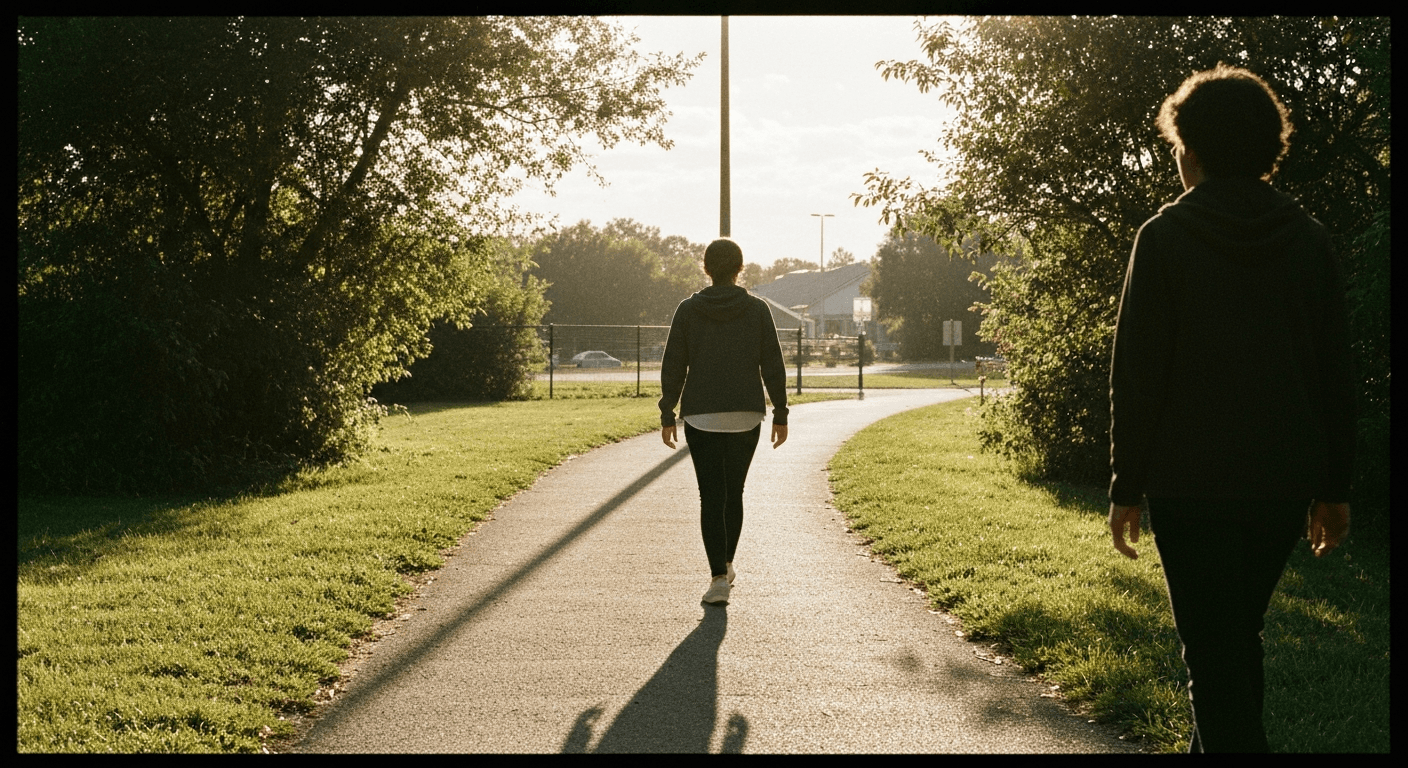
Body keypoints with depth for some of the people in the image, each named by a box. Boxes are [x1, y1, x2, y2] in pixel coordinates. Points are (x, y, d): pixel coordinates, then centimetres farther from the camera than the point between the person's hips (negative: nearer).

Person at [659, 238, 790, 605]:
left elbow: (673, 367, -1)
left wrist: (667, 415, 6)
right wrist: (780, 414, 5)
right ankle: (725, 564, 29)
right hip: (746, 416, 1)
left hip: (701, 418, -1)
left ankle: (719, 576, -11)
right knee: (734, 492, 18)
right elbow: (773, 366, -2)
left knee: (711, 496, 0)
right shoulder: (757, 309, -2)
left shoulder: (688, 310, -2)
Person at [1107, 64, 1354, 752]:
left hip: (1191, 484, -4)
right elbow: (1334, 374, 6)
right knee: (1239, 641, 20)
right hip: (1284, 484, 5)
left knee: (1213, 651, 1)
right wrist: (1333, 488, 13)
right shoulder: (1307, 238, 4)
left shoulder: (1165, 237, -8)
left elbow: (1138, 375, -9)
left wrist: (1126, 488, -3)